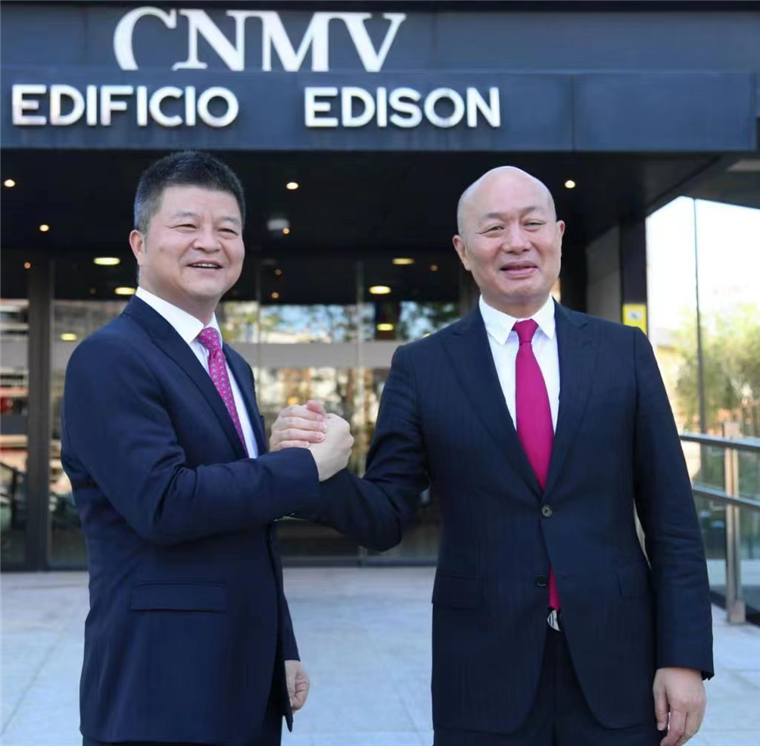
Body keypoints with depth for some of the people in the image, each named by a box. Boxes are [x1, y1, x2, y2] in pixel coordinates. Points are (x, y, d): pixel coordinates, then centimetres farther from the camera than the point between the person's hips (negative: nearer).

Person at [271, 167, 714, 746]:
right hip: (485, 675, -1)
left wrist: (685, 655, -4)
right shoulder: (422, 367, 0)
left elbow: (671, 518, 1)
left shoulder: (624, 350, 2)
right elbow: (384, 519, -3)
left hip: (617, 662, 1)